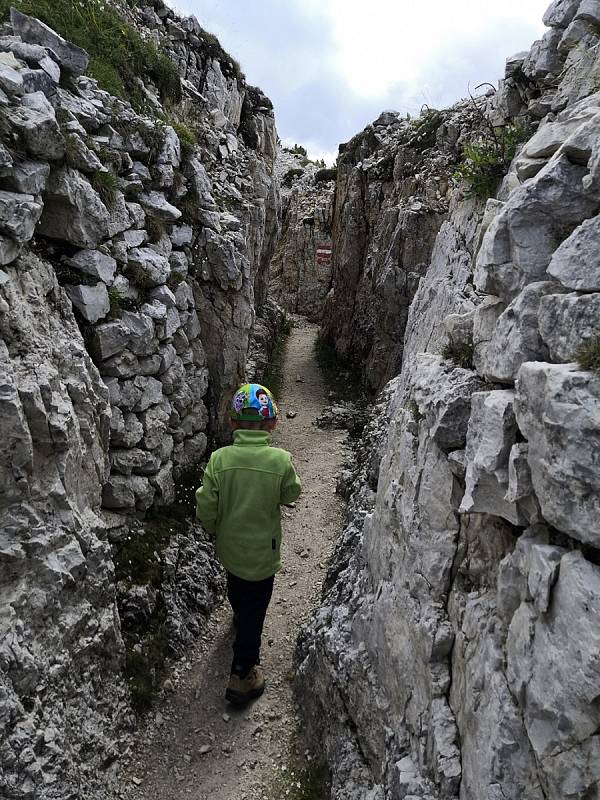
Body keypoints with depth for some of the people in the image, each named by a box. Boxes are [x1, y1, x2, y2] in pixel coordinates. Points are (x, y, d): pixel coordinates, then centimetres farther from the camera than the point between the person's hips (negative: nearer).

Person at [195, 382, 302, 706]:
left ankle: (239, 616, 62)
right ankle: (241, 676, 22)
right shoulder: (281, 460, -24)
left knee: (236, 586, 33)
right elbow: (291, 495, -4)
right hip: (261, 551, -3)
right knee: (254, 610, 14)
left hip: (228, 546, 3)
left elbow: (205, 509, -13)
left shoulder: (220, 459, -20)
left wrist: (217, 531, 7)